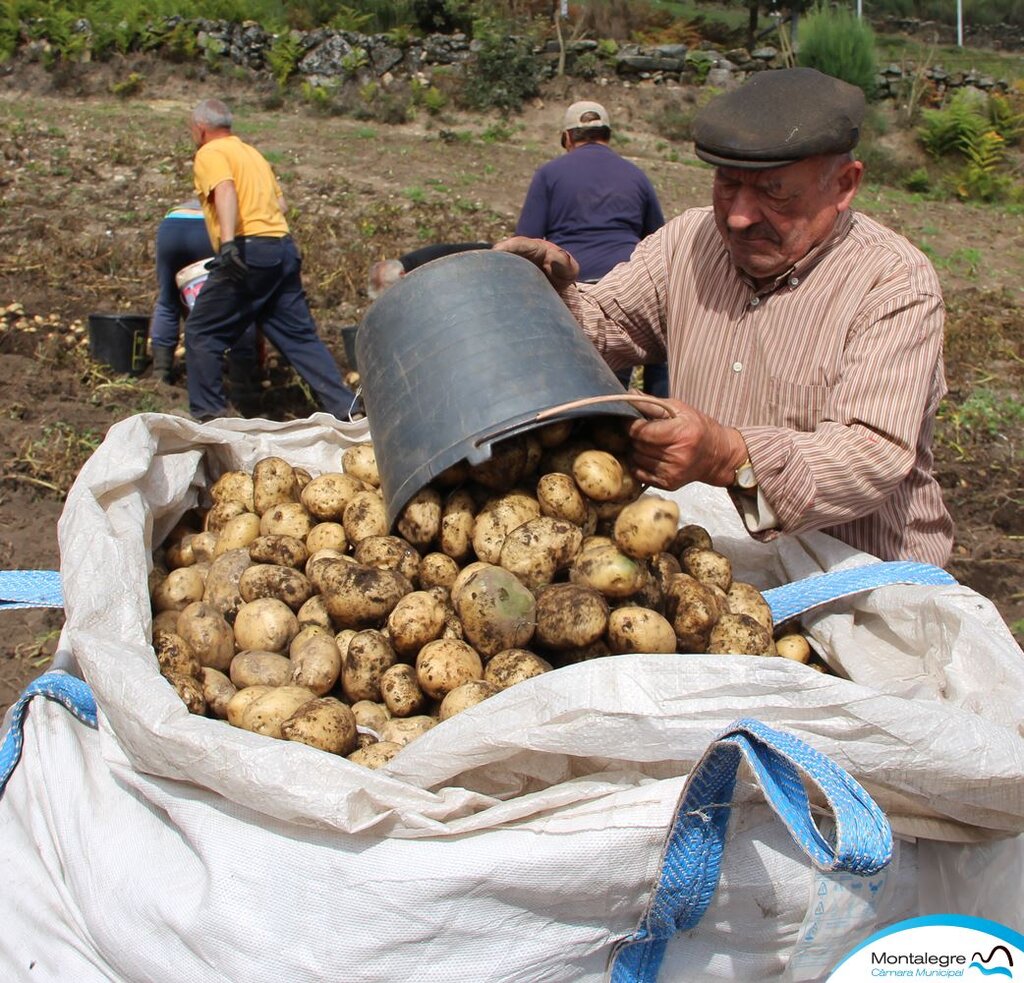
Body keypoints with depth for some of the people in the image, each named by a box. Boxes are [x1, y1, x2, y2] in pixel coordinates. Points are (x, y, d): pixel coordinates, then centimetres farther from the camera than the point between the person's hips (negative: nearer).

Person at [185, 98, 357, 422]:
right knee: (300, 336, 8)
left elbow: (225, 191, -18)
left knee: (201, 333, 4)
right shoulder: (251, 152, 25)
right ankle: (345, 409, 3)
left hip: (248, 251, -8)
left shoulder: (209, 153, 2)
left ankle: (207, 416, 6)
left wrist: (228, 242, -31)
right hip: (284, 248, 8)